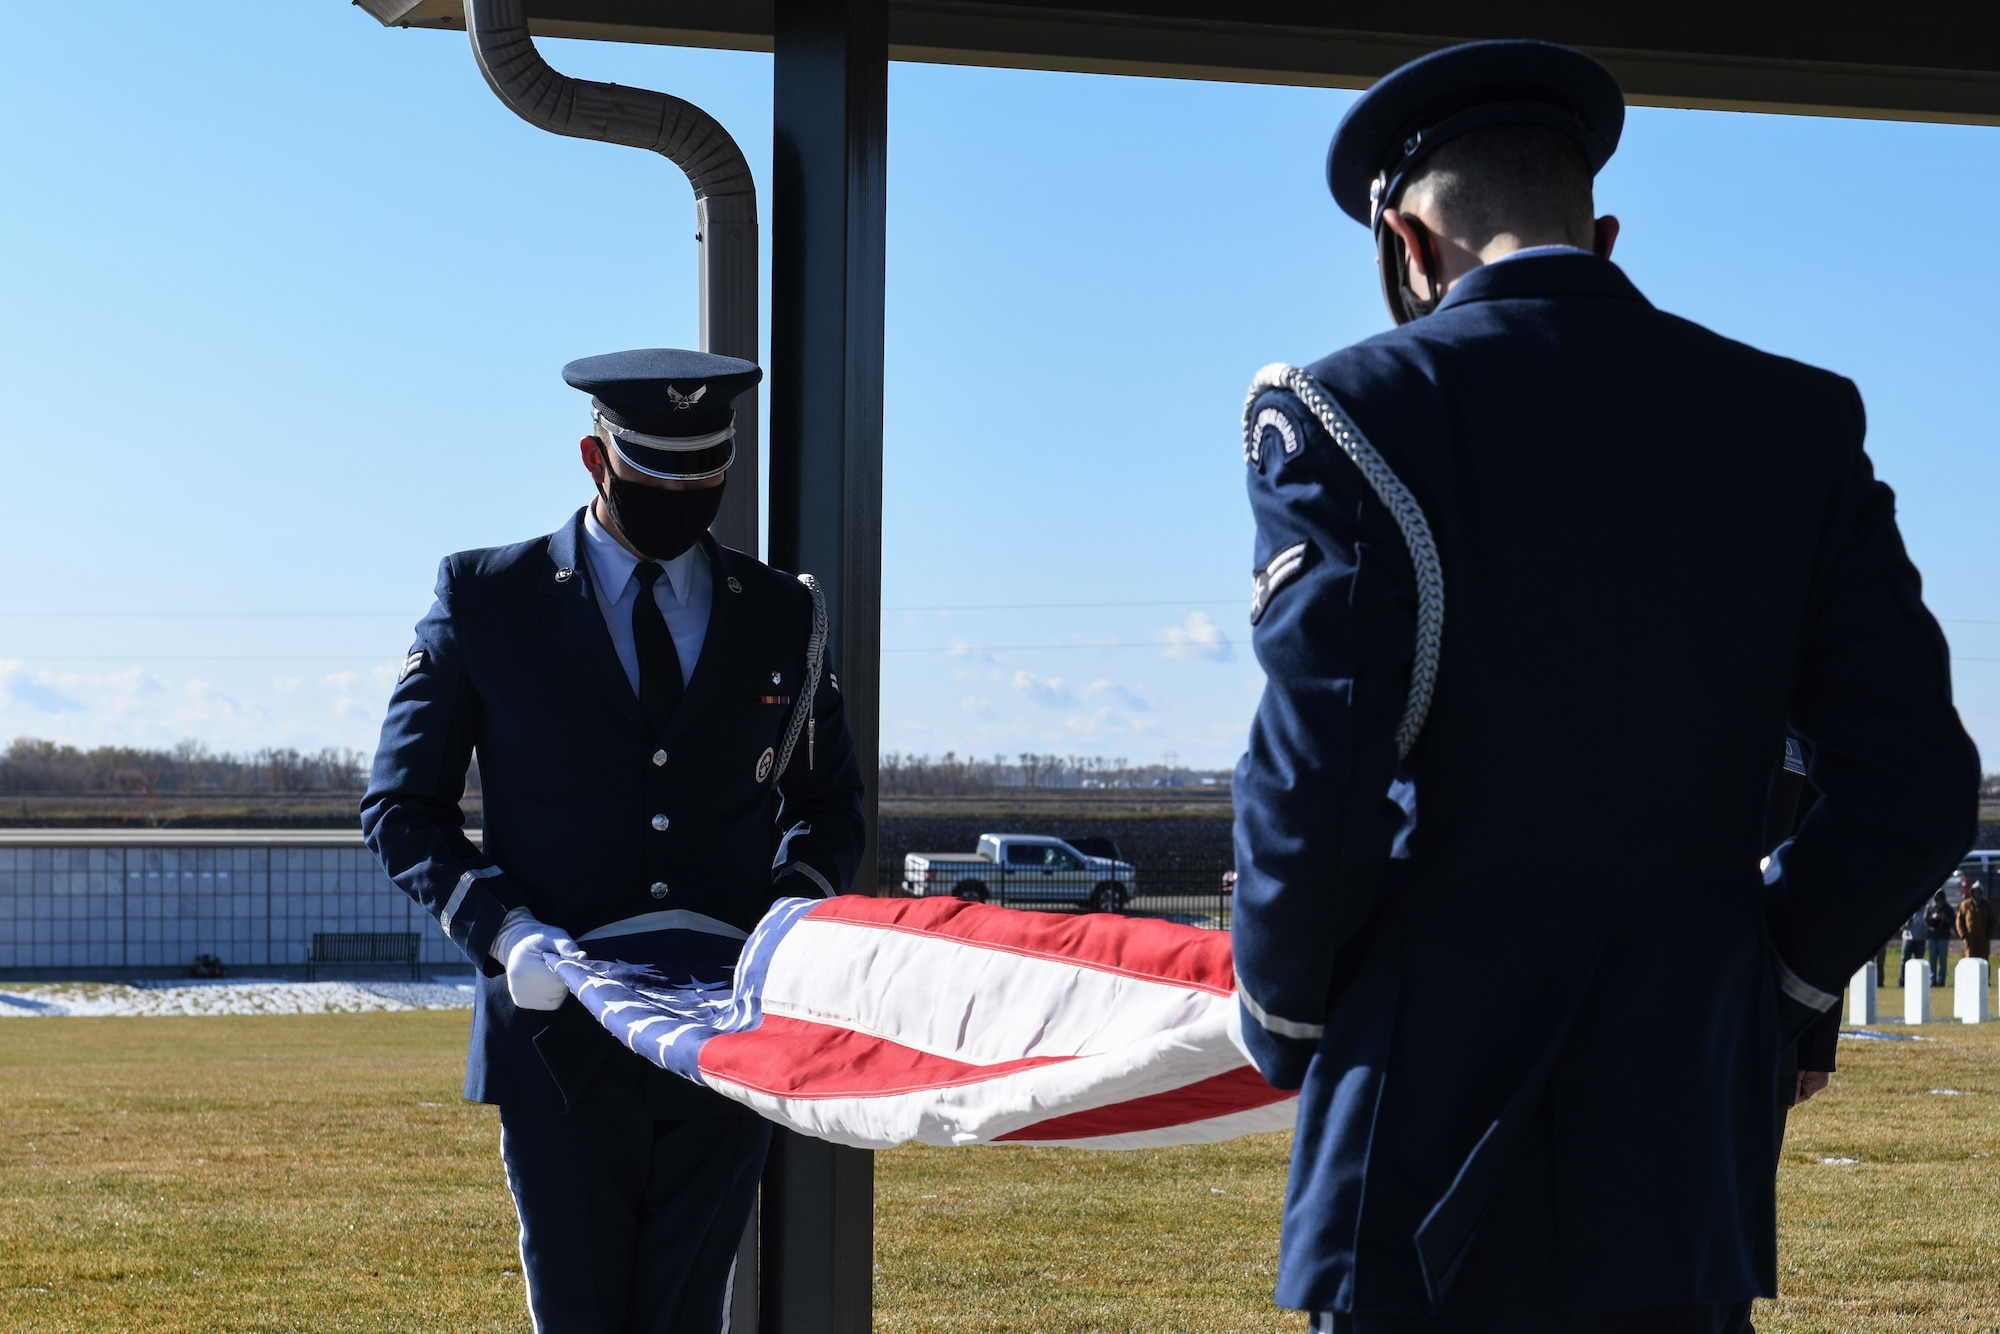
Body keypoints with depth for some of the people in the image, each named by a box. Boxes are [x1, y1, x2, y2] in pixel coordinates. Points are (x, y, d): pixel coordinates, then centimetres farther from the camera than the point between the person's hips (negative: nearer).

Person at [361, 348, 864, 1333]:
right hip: (562, 1031, -2)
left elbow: (829, 798, 21)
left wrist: (795, 901, -1)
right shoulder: (484, 599, 3)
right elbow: (400, 807, 4)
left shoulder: (782, 616, 10)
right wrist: (502, 928, -12)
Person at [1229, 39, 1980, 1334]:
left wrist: (1282, 1019, 4)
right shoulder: (1794, 423, 4)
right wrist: (1765, 983, 15)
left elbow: (1311, 789, -14)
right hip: (1686, 1173, 4)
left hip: (1429, 1161, -3)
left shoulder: (1355, 413, -8)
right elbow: (1916, 788, 2)